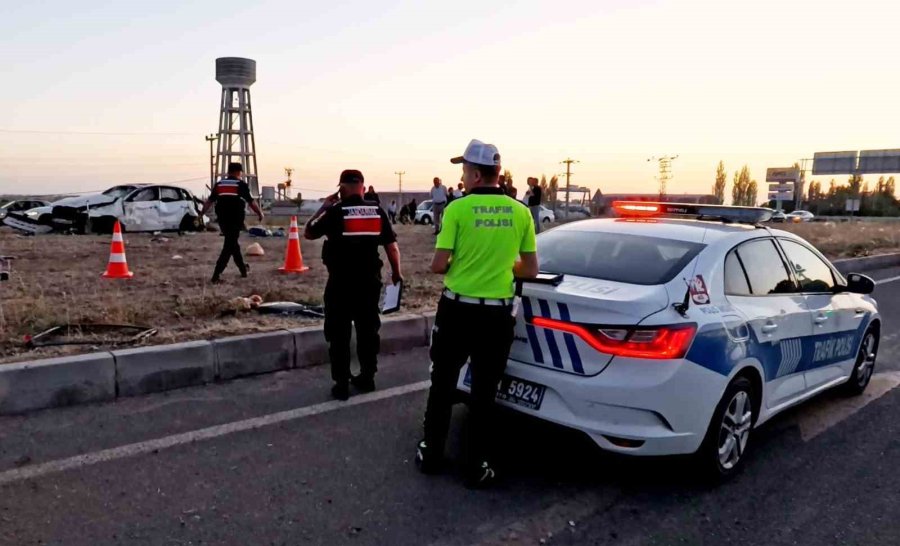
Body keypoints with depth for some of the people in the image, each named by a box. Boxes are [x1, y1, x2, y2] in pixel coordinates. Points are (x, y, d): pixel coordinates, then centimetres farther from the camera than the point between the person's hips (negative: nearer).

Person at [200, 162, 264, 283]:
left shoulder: (219, 184, 10)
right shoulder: (241, 185, -2)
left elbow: (210, 201, 11)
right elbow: (251, 202, -2)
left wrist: (202, 213, 19)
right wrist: (260, 214, 11)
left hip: (222, 220, 5)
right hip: (235, 220, -5)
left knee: (232, 243, 21)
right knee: (228, 247, -5)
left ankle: (243, 269, 33)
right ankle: (216, 275, -14)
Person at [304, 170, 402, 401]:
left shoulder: (335, 211, -9)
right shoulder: (377, 211, 1)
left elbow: (308, 233, 3)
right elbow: (392, 246, 3)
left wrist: (324, 206, 10)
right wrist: (396, 273, 16)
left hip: (341, 282, -3)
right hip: (369, 280, 4)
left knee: (339, 334, 6)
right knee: (368, 330, 14)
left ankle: (341, 384, 9)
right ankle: (367, 377, 23)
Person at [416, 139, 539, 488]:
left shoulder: (458, 209, -11)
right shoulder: (520, 213, -2)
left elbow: (438, 265, -12)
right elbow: (530, 270, 2)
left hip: (457, 309, -2)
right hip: (498, 314, 2)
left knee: (442, 385, 15)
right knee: (484, 392, 11)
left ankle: (431, 454, 27)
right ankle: (478, 467, 18)